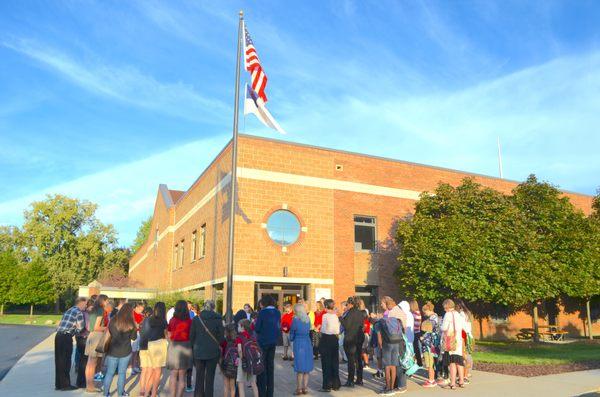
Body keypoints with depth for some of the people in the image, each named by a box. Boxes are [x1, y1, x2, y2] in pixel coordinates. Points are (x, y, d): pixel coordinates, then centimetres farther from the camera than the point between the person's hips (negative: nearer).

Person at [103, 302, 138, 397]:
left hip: (113, 351, 1)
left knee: (109, 373, 11)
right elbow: (134, 337, 2)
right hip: (125, 352, -1)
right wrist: (135, 328, 16)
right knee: (122, 373, 9)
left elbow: (109, 332, 10)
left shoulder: (113, 321, -5)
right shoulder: (131, 323, -8)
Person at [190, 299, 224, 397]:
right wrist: (219, 346, 12)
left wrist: (194, 347, 14)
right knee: (210, 377, 6)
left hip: (198, 352, 2)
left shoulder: (196, 319, -1)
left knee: (199, 377, 13)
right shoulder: (218, 319, -7)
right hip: (213, 352, -2)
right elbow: (221, 336, -4)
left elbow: (192, 336, 3)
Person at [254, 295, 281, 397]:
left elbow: (257, 329, -12)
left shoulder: (262, 313, -14)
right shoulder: (277, 313, 3)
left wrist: (255, 323, 7)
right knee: (270, 366, 13)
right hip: (273, 342, 5)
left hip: (263, 342, -5)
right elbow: (279, 327, 9)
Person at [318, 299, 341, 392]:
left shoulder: (325, 315, -13)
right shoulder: (336, 316, 4)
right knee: (335, 362, 13)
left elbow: (323, 330, -14)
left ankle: (327, 385, 6)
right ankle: (335, 384, 21)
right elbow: (338, 331, 5)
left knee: (326, 363, 2)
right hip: (334, 339, 6)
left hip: (326, 339, -6)